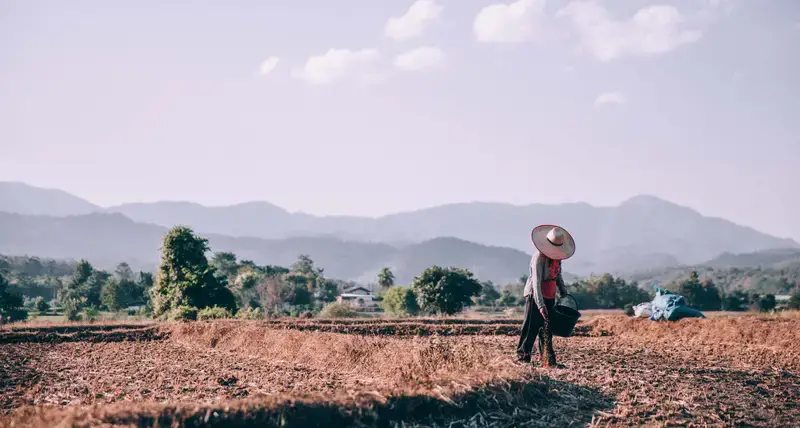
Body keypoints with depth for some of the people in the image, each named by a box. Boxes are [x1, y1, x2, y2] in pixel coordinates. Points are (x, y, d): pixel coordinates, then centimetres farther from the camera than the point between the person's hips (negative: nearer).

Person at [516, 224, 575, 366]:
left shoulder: (556, 256, 6)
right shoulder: (539, 257, -20)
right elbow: (536, 281, -26)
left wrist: (564, 293, 15)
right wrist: (540, 304, -32)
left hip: (549, 296, 8)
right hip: (535, 295, -8)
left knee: (547, 328, 9)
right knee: (532, 327, -7)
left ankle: (547, 358, 13)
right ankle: (522, 354, 0)